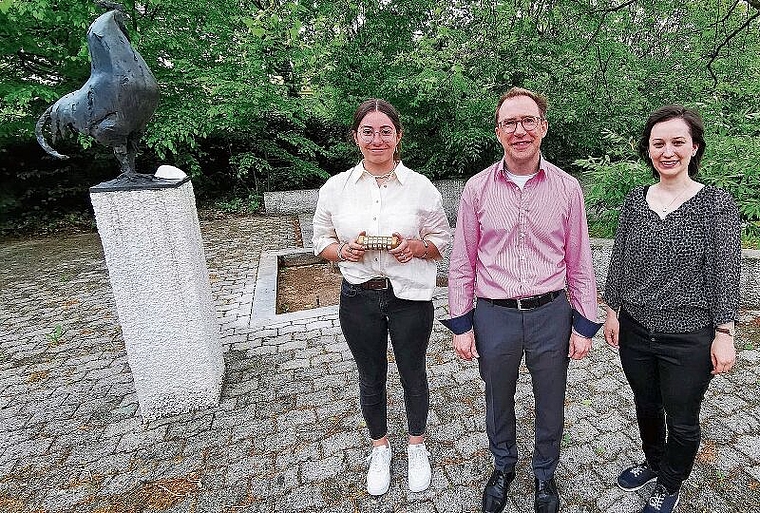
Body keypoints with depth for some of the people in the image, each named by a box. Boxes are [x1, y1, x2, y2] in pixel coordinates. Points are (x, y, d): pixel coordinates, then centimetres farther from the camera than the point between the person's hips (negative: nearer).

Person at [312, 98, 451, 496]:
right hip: (358, 298, 1)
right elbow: (321, 242, 5)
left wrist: (416, 247, -19)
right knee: (371, 377, 18)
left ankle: (417, 445, 46)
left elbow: (442, 240, 2)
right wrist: (344, 251, -17)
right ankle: (380, 448, 46)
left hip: (410, 297, -1)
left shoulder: (420, 187, -5)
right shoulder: (335, 187, -2)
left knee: (413, 374, 17)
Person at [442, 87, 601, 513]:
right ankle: (503, 468, 50)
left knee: (550, 405, 19)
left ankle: (545, 475, 49)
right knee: (498, 401, 21)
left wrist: (584, 325, 2)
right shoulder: (477, 189, -5)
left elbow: (580, 262, 2)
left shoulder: (567, 188, -3)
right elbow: (462, 263, -2)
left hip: (551, 314, 1)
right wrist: (461, 325, -2)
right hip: (494, 316, 0)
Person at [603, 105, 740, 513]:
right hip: (635, 330, 3)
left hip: (689, 338, -3)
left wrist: (724, 333, -9)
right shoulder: (635, 200, 0)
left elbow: (726, 272, -8)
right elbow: (619, 260, 4)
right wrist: (612, 311, 5)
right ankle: (653, 462, 50)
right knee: (646, 407, 23)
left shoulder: (716, 204, -9)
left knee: (682, 422, 16)